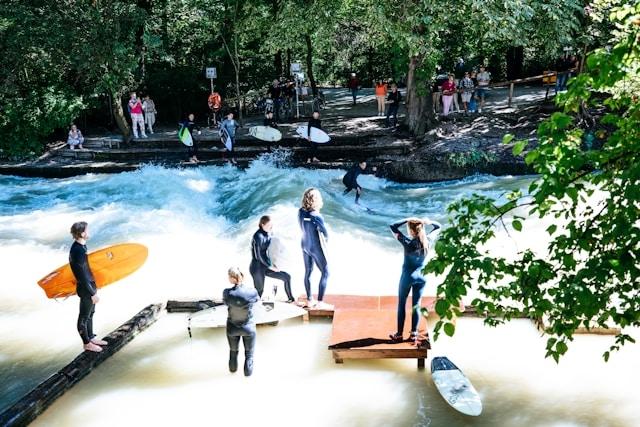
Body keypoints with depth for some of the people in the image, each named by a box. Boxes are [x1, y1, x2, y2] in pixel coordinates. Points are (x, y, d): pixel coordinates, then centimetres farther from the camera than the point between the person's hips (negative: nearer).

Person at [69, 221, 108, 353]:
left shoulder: (79, 247, 3)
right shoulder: (78, 251, -27)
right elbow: (82, 276, -25)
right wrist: (93, 293, -19)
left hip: (89, 286, 9)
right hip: (86, 289, -9)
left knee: (90, 314, 21)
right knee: (84, 316, 7)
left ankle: (91, 337, 36)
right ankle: (87, 343, 21)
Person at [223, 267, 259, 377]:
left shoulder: (227, 293, -25)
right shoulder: (252, 292, -25)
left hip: (232, 328, 2)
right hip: (249, 327, -2)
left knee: (233, 351, 29)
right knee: (249, 354, 22)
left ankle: (232, 368, 52)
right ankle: (248, 371, 39)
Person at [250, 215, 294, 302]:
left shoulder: (268, 234, 5)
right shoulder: (258, 236, -20)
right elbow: (259, 255, -20)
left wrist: (272, 264, 5)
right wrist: (271, 266, -11)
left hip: (266, 266, 8)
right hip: (257, 267, -8)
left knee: (287, 277, 6)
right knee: (259, 292, -3)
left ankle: (291, 299, 18)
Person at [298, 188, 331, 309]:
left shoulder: (300, 212, -10)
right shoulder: (316, 217, -29)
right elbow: (326, 235, -20)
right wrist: (325, 239, 1)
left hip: (305, 245, 7)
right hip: (316, 248, -7)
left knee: (308, 272, 18)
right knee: (325, 273, 9)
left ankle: (309, 300, 30)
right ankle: (320, 302, 12)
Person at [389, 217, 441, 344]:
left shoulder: (408, 242, -21)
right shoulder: (427, 241, -9)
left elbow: (393, 227, -16)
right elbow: (438, 226, 7)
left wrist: (407, 219, -19)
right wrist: (428, 222, -11)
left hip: (408, 276, -4)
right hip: (421, 276, 4)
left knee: (401, 305, 9)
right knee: (416, 305, 11)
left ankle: (399, 334, 13)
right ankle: (414, 334, 15)